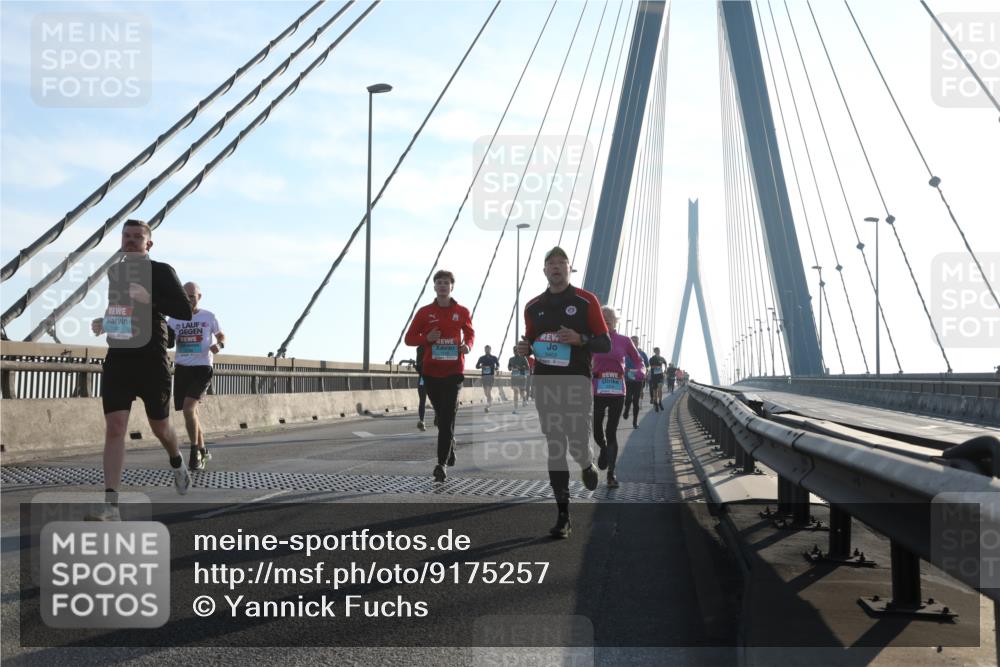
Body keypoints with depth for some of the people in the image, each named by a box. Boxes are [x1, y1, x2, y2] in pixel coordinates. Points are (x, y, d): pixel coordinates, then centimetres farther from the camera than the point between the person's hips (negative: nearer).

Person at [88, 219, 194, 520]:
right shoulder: (114, 272, 13)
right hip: (118, 360, 4)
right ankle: (110, 504, -15)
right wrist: (102, 323, 11)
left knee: (160, 427, 12)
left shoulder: (161, 271, -4)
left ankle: (177, 463, 46)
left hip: (152, 362, -3)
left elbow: (185, 312, -13)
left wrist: (150, 299, -26)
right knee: (114, 428, -10)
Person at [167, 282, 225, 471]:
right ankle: (202, 450, 29)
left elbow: (221, 336, 13)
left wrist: (219, 345, -9)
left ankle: (195, 452, -10)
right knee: (191, 411, 11)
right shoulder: (174, 319, 7)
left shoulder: (208, 317, 1)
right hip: (181, 368, 4)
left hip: (202, 368, -4)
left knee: (188, 408, -21)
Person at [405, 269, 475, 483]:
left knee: (447, 417, -9)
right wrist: (427, 338, -14)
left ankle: (441, 464, -10)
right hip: (431, 372, 2)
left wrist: (467, 345, -4)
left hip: (454, 371, -2)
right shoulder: (425, 312, 2)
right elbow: (409, 338, 5)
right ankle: (450, 444, 40)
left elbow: (470, 333, 18)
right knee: (441, 415, 13)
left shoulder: (462, 312, 3)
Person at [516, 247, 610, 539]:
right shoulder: (533, 306, 12)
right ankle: (563, 516, 4)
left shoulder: (586, 301, 0)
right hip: (545, 384, 3)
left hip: (577, 382, -3)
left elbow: (605, 344, 0)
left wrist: (580, 339, -18)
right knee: (554, 449, 1)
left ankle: (587, 466, 29)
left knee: (577, 444, -10)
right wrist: (524, 348, 1)